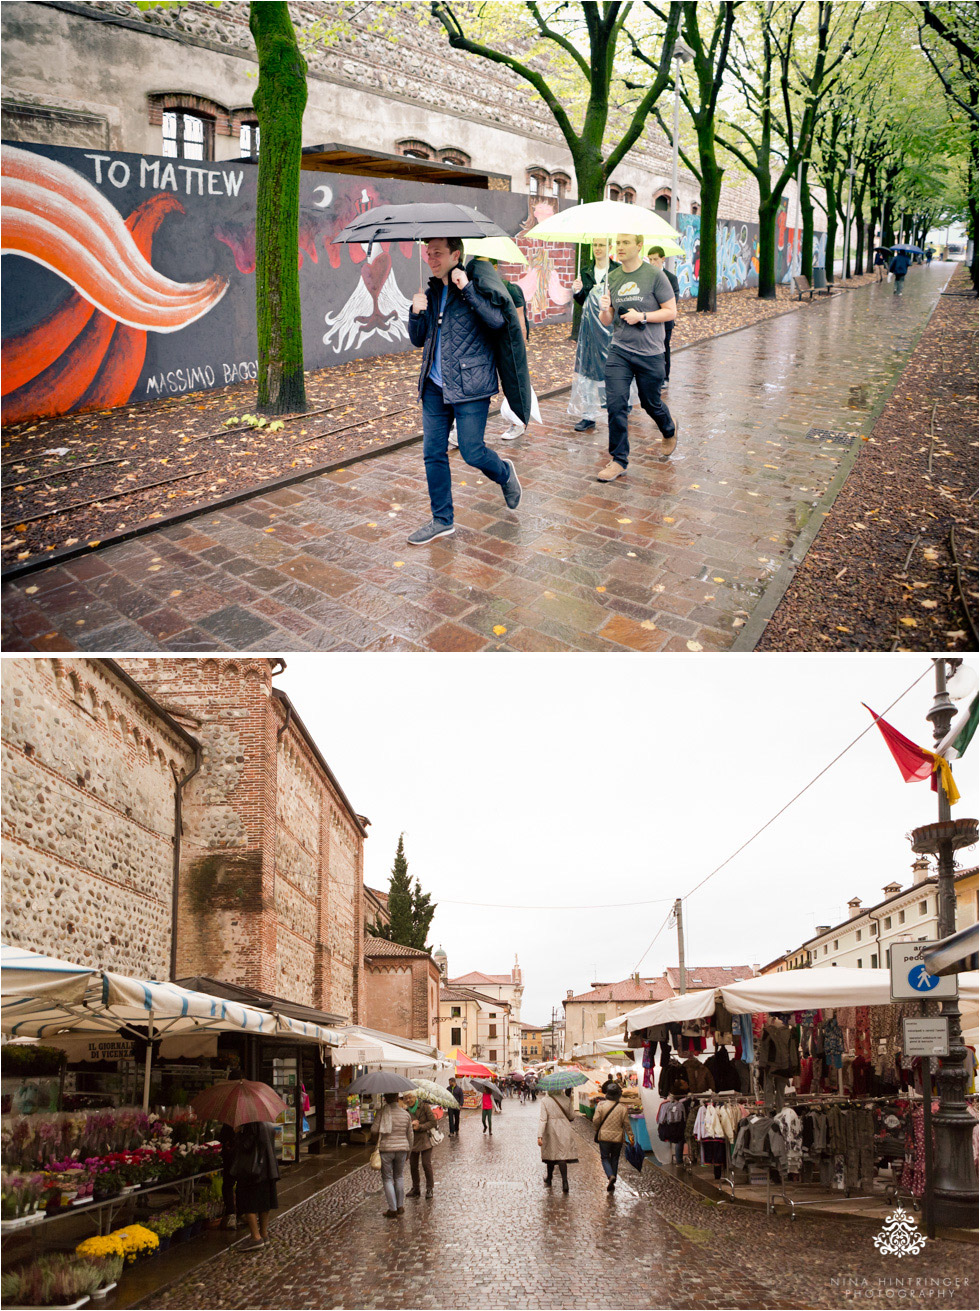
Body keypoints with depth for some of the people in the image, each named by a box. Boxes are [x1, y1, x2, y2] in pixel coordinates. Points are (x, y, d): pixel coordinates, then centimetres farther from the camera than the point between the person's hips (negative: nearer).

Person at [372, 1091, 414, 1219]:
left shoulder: (383, 1113, -11)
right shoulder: (406, 1114, -1)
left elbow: (373, 1133, -12)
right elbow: (410, 1135, 6)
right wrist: (408, 1150, 19)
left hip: (385, 1149, -3)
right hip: (402, 1148, 3)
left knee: (387, 1179, 8)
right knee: (399, 1177, 21)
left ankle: (392, 1209, 7)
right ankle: (400, 1206, 24)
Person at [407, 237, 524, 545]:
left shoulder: (476, 285, -5)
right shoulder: (432, 291, 13)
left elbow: (498, 322, -21)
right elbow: (418, 339, 16)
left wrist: (467, 288, -23)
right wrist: (416, 313, -4)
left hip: (470, 385, -6)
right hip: (435, 386, 6)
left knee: (472, 451, -4)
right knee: (433, 453, 4)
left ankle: (505, 474, 30)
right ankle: (442, 520, 15)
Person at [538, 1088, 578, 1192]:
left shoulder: (545, 1101, -6)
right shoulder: (566, 1100, -2)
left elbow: (543, 1119, -12)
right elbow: (572, 1116, 7)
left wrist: (539, 1136, -14)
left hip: (551, 1131, 0)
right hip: (564, 1131, 0)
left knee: (550, 1153, 17)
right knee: (562, 1155, 0)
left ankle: (549, 1178, 34)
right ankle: (564, 1182, -15)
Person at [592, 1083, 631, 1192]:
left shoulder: (601, 1105, -10)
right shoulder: (623, 1107, -9)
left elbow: (596, 1120, -8)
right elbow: (626, 1123, -4)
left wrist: (597, 1131, 12)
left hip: (604, 1136, -1)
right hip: (618, 1137, 1)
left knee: (605, 1158, 10)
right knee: (614, 1158, 17)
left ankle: (610, 1176, -15)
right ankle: (612, 1183, 20)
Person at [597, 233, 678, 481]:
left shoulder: (654, 275, -8)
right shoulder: (613, 277, 6)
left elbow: (671, 312, -6)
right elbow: (607, 321, 11)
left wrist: (641, 316, -17)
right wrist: (604, 309, -12)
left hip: (649, 353, -3)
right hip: (618, 351, 3)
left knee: (651, 403, 12)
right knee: (615, 405, -7)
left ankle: (669, 431, 45)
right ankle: (618, 460, 2)